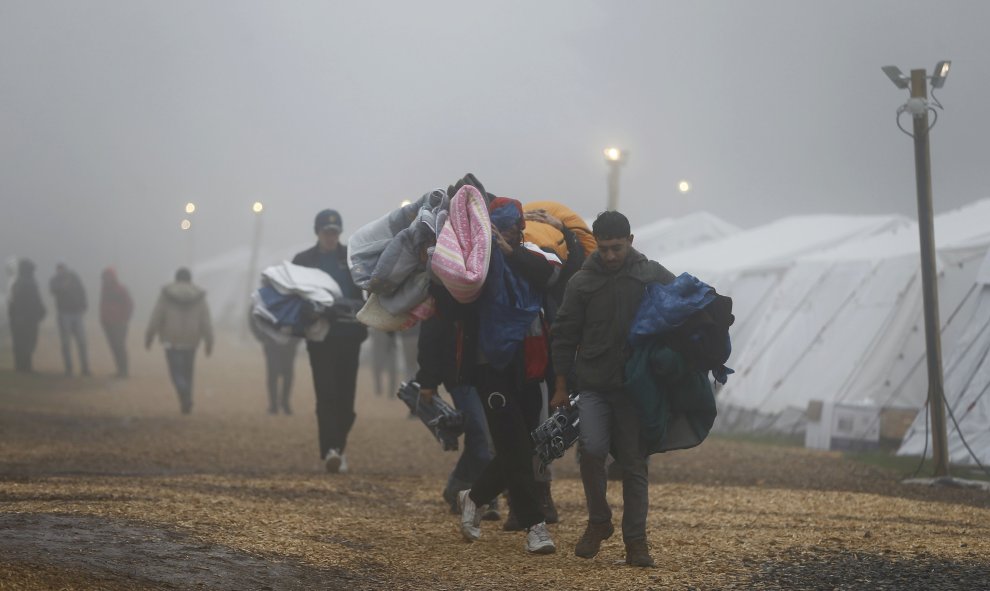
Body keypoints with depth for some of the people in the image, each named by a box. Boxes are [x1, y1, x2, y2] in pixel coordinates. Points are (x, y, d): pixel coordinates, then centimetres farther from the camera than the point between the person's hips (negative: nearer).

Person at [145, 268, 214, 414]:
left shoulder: (166, 295, -4)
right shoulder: (199, 297, 1)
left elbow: (155, 318, -4)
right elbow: (205, 322, -2)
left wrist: (149, 337, 5)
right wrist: (209, 342, 3)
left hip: (171, 340, -2)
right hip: (191, 341, 2)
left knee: (176, 371, -2)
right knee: (187, 371, 15)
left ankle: (183, 392, -30)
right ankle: (186, 403, 17)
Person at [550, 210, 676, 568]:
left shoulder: (653, 276, 2)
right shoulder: (582, 282, 2)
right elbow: (564, 336, 7)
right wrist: (561, 387, 5)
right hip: (593, 385, 0)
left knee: (634, 463, 3)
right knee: (592, 448, -18)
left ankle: (635, 541, 11)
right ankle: (598, 521, 4)